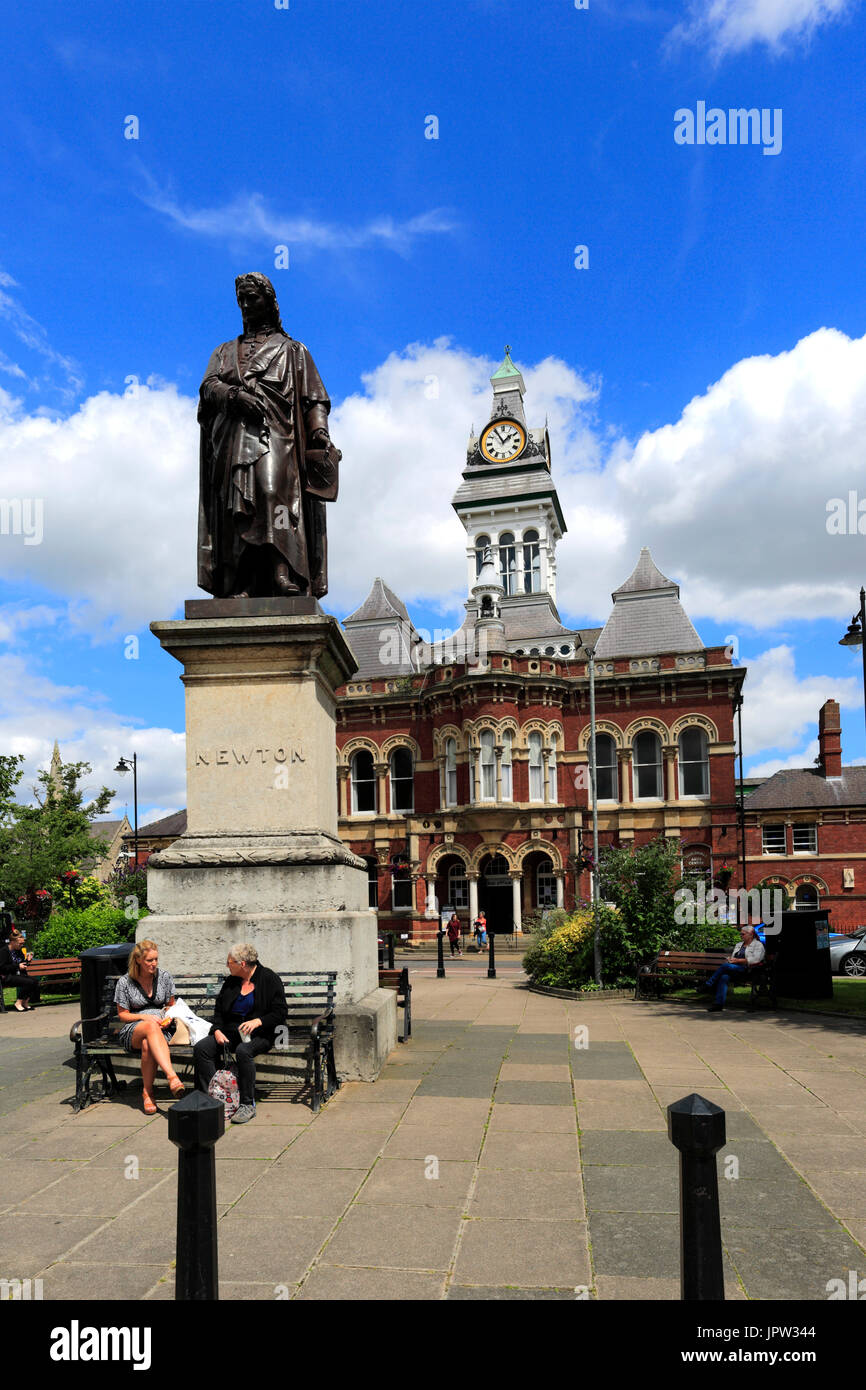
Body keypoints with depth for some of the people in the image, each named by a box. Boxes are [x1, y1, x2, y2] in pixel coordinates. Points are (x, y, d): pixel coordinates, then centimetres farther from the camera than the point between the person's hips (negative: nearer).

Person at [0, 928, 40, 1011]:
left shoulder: (19, 950, 14)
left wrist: (27, 960, 3)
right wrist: (17, 966, -18)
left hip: (18, 975, 8)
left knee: (35, 981, -18)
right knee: (29, 982, -28)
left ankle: (25, 1002, -8)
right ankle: (18, 1003, -15)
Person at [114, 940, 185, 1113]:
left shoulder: (164, 976, 7)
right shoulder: (125, 982, 0)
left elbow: (171, 1005, 18)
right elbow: (122, 1015, 4)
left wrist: (168, 1018, -4)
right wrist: (144, 1017, -13)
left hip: (161, 1030, 2)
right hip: (132, 1031, -2)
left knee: (147, 1045, -40)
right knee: (151, 1026, -42)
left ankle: (147, 1092, -27)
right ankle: (172, 1076, -53)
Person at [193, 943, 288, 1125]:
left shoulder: (270, 979, -5)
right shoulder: (231, 981, 13)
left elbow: (281, 1012, -9)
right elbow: (219, 1009, 18)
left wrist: (258, 1021, -23)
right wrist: (217, 1030, 0)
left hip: (259, 1034, -6)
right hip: (231, 1032, 6)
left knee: (243, 1051, -37)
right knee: (201, 1048, -19)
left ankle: (248, 1104, -27)